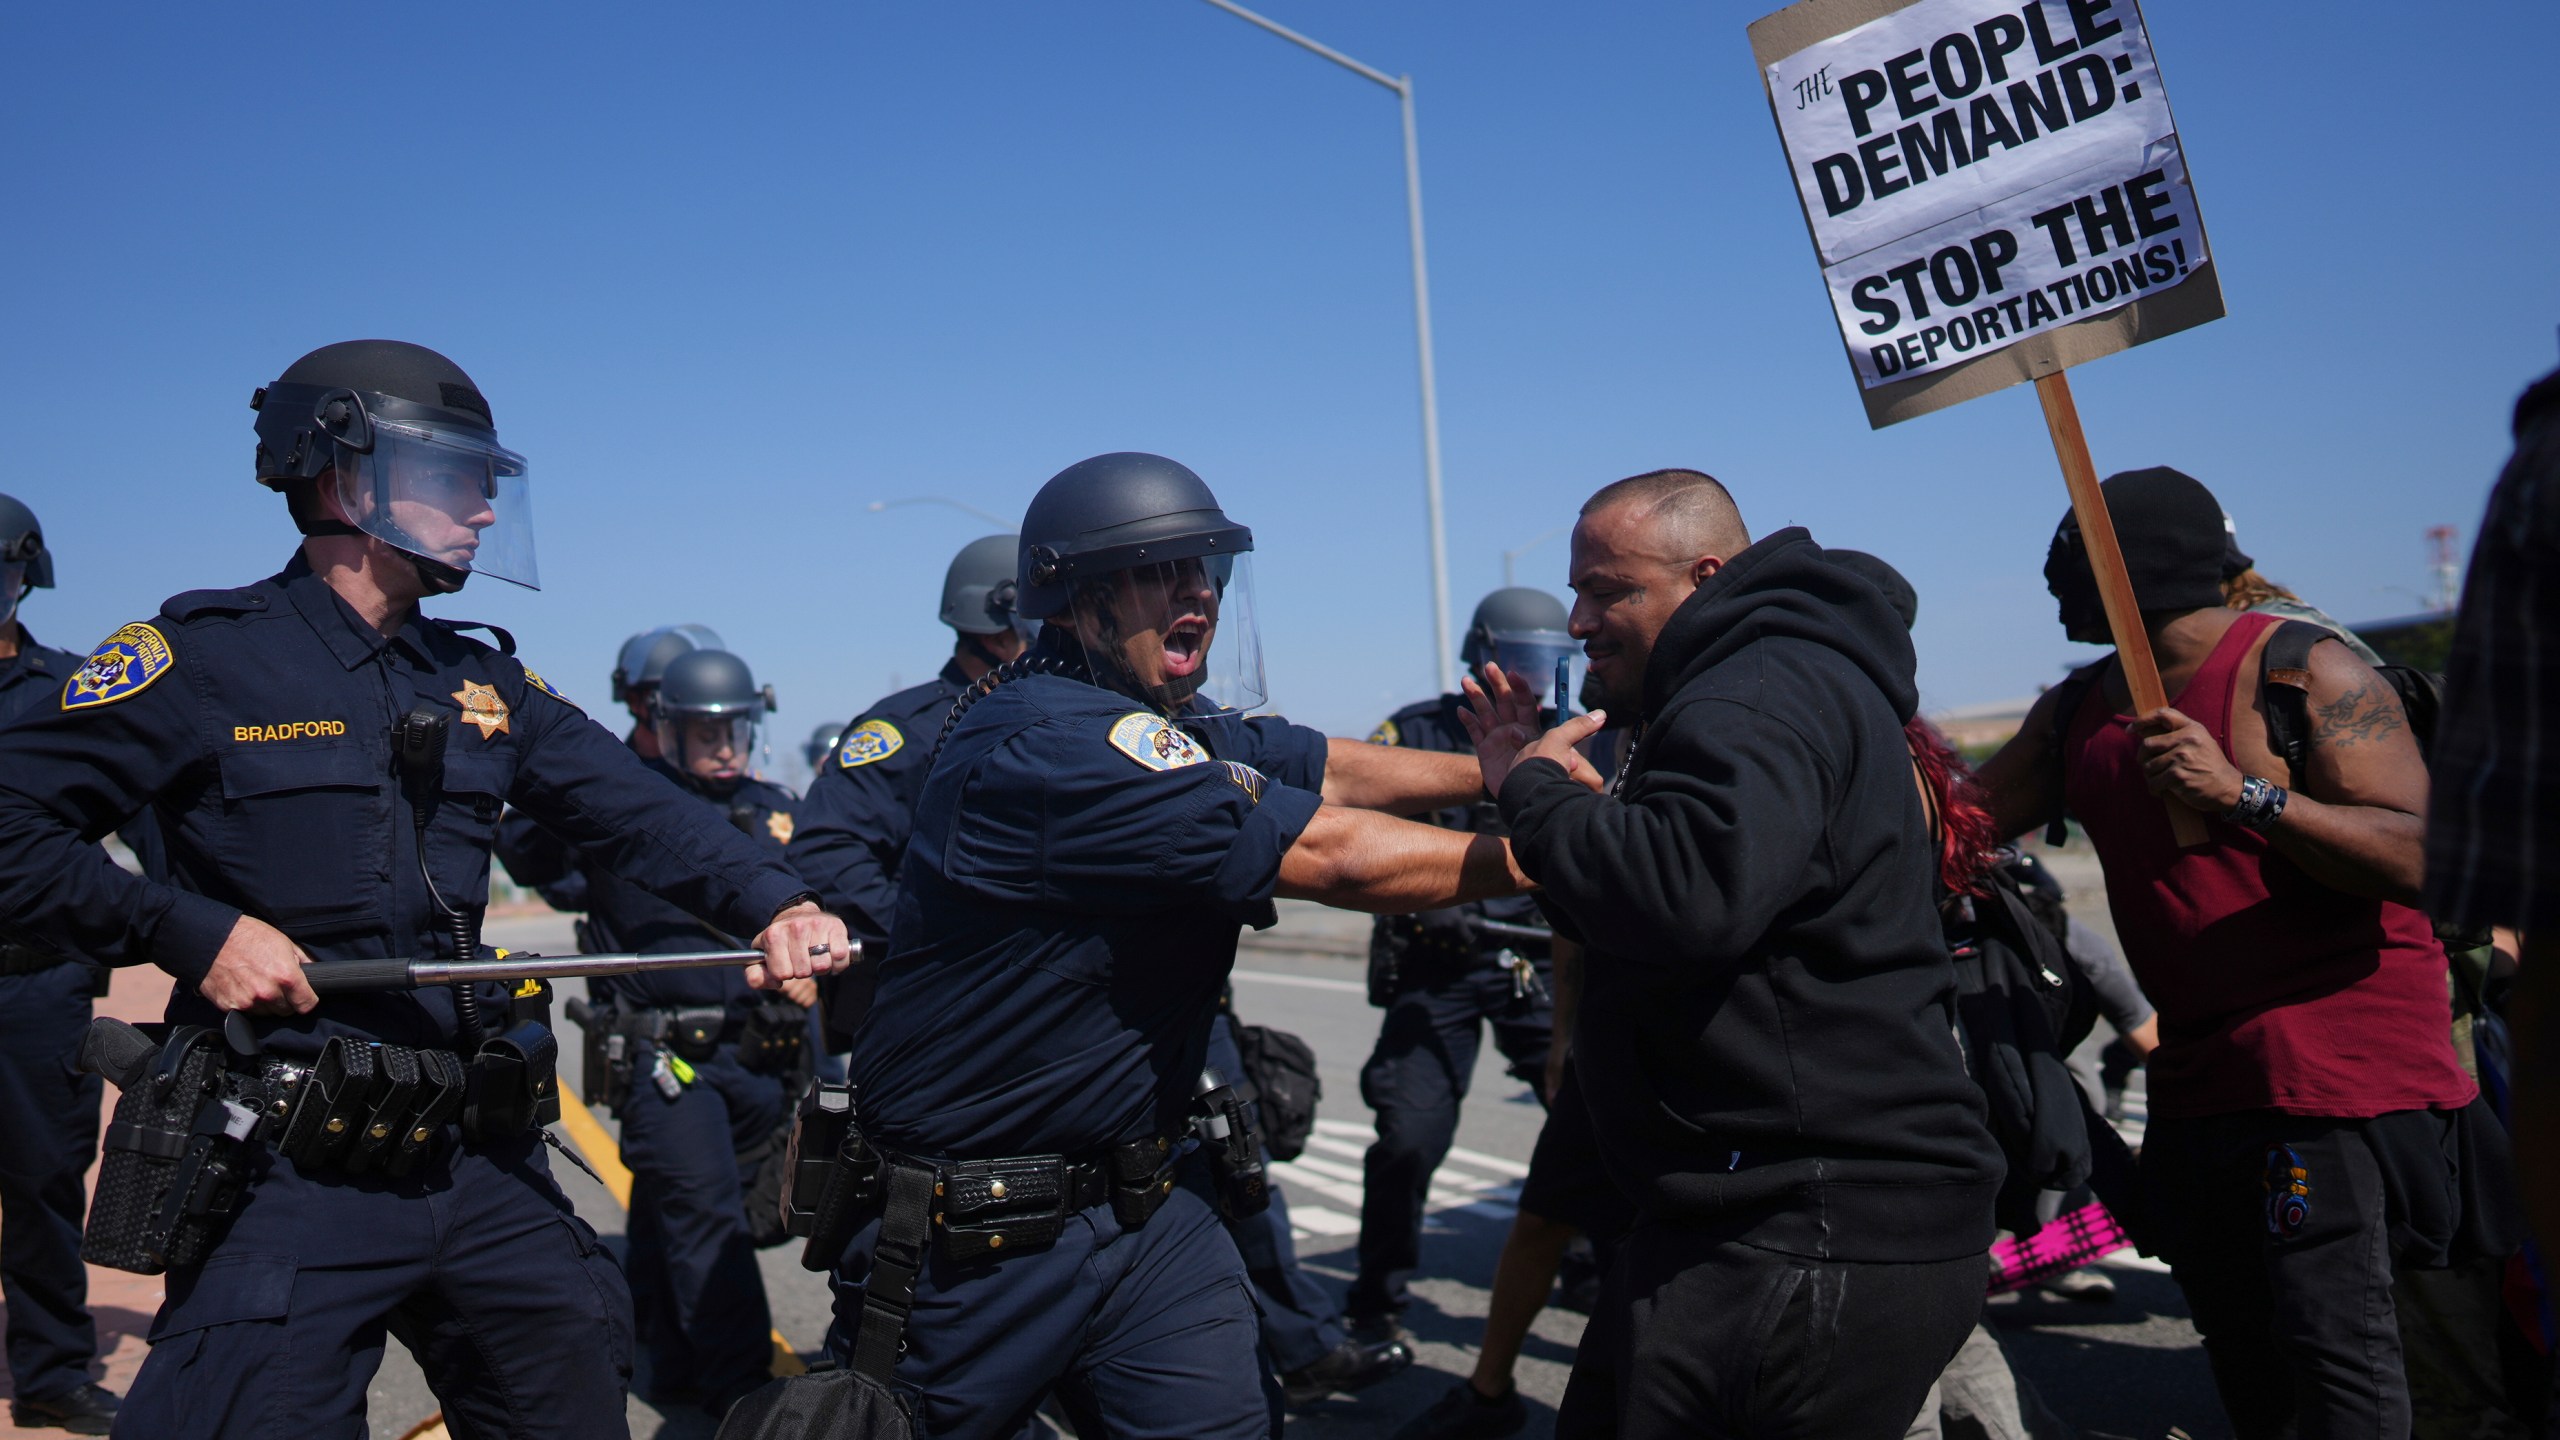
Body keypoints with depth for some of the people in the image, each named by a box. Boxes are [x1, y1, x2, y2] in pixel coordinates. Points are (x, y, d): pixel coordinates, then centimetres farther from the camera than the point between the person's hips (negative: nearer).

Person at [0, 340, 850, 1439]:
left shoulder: (481, 683, 11)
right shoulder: (205, 656, -5)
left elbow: (636, 811, -1)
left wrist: (772, 903, -17)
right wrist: (191, 930, -15)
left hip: (481, 1165, 6)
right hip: (293, 1176, -6)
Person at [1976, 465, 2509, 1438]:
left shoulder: (2302, 673, -12)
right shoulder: (2078, 712, 10)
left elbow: (2425, 857, -22)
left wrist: (2244, 795, -30)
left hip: (2337, 1074, -8)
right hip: (2196, 1086, 8)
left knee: (2333, 1354, -10)